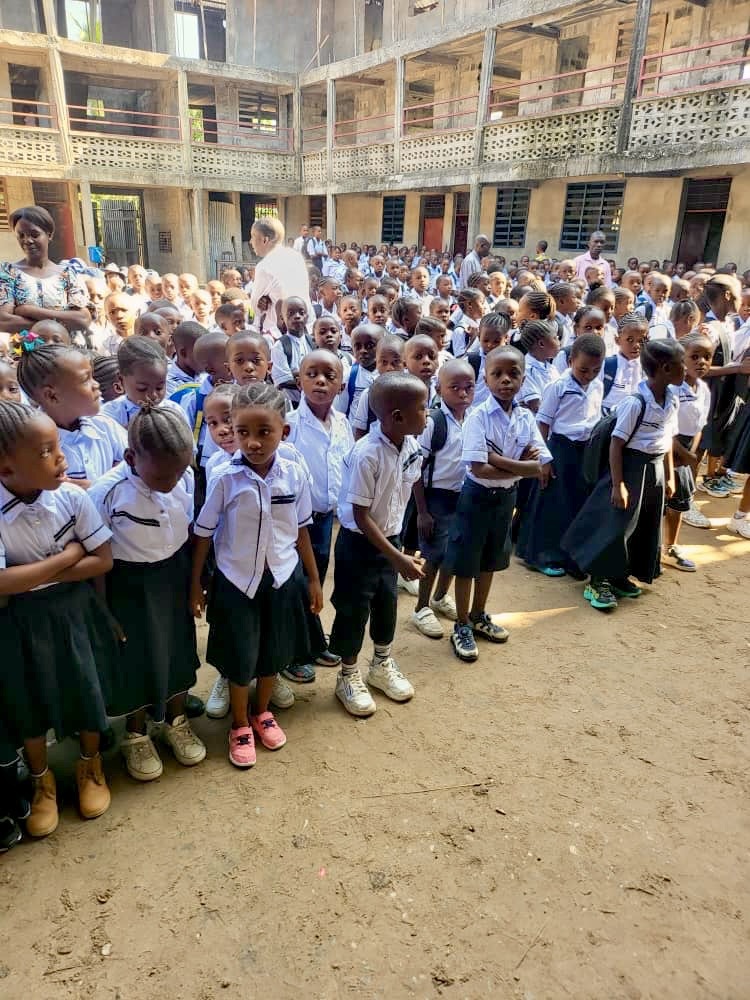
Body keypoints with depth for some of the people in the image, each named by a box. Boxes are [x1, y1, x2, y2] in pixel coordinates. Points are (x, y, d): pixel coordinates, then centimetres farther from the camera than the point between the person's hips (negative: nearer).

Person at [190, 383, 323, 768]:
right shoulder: (224, 478, -17)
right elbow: (203, 533, -6)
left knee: (273, 653, 17)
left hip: (282, 577, 2)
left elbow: (302, 530, 1)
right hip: (236, 579, -2)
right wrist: (195, 585, 0)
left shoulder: (295, 474, -11)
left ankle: (262, 713, 43)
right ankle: (240, 725, 35)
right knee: (240, 658, 11)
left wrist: (313, 579, 7)